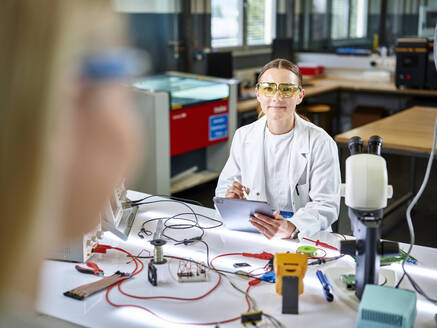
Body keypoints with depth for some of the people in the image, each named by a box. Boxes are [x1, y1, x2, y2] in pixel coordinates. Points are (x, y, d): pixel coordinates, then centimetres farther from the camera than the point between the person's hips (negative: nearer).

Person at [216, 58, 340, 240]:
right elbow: (224, 186, 15)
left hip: (304, 237, -1)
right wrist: (230, 199, -11)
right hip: (250, 235, 2)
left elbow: (326, 205, -9)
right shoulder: (243, 136, 9)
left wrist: (292, 228, -29)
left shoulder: (320, 143, -4)